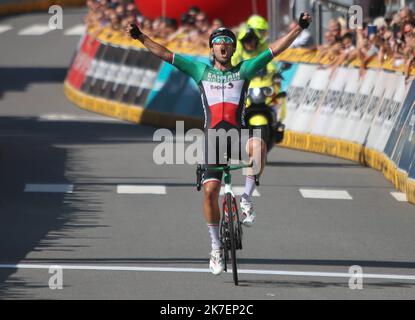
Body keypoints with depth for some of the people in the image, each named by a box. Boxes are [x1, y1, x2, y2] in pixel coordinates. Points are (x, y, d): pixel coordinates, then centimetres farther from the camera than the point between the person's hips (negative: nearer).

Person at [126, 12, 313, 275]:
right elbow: (165, 54, 12)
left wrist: (299, 28, -2)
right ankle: (216, 247, 4)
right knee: (210, 190, -8)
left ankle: (247, 201, -21)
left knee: (258, 145, -36)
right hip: (213, 136, 1)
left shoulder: (244, 70, 11)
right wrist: (140, 37, 6)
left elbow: (275, 50, 6)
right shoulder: (201, 71, 13)